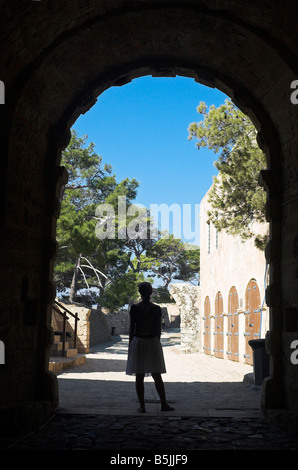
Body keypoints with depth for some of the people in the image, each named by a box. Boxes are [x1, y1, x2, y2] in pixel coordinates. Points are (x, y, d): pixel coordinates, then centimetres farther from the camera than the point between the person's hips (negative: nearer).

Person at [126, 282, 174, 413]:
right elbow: (159, 329, 3)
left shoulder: (134, 308, -6)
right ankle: (164, 404, 13)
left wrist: (130, 345, 5)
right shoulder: (157, 309, -2)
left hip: (138, 342, -1)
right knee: (157, 376, 10)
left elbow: (132, 328, -3)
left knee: (139, 377, 4)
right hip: (153, 342, 1)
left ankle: (142, 406, 6)